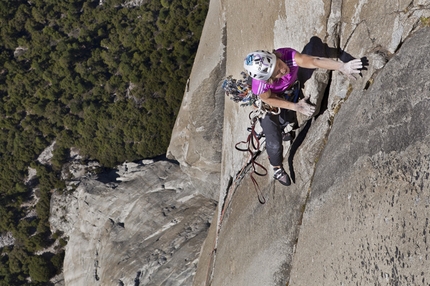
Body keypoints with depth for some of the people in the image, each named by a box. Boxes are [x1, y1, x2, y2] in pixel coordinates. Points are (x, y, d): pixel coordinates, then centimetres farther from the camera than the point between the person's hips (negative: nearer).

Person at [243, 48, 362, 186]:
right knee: (274, 142, 1)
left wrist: (343, 66, -70)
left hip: (287, 93, 4)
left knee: (286, 122, 27)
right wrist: (296, 106, -22)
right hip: (268, 104, -3)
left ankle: (279, 131, 64)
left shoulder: (288, 56, -43)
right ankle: (277, 168, 33)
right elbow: (269, 99, -23)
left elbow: (315, 61, -57)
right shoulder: (260, 85, -44)